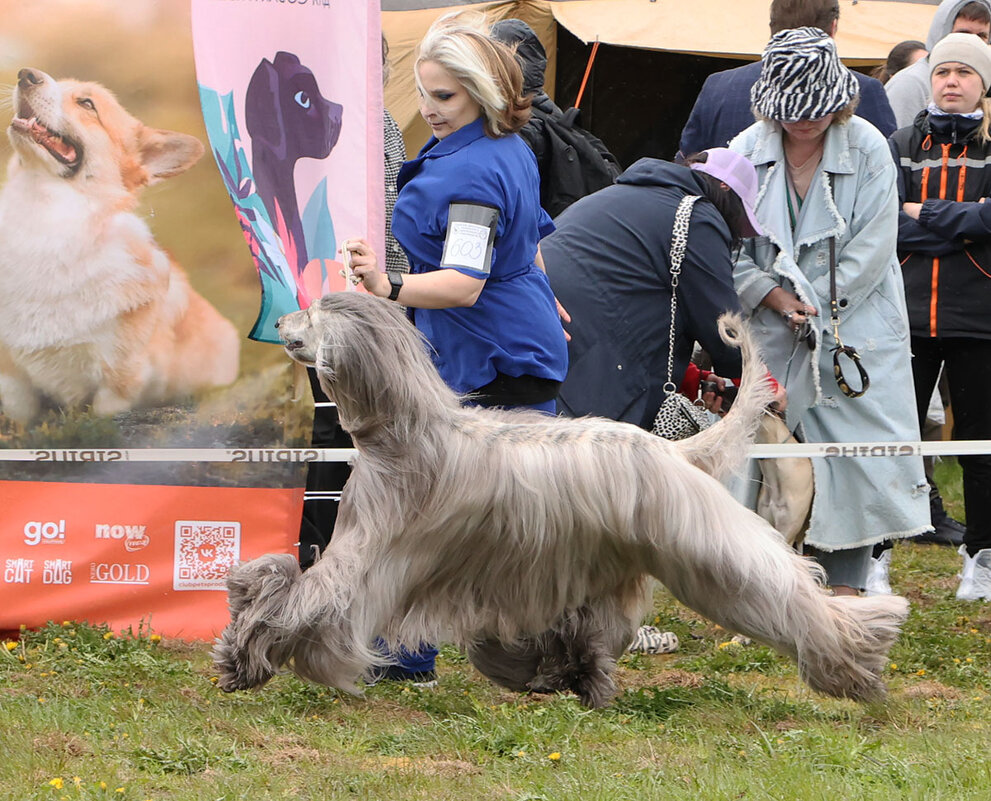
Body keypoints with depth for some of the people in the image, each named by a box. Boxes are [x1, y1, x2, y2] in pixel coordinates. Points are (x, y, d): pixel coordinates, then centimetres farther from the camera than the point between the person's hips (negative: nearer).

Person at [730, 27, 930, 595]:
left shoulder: (868, 148, -7)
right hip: (773, 332, 1)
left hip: (855, 330, -1)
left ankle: (846, 586, 3)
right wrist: (777, 299, -13)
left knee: (854, 447, -3)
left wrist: (813, 303, -12)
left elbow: (872, 249, -9)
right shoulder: (747, 152, -2)